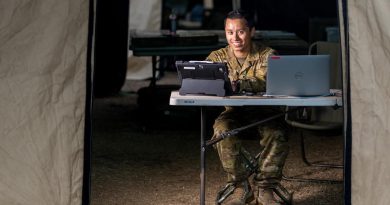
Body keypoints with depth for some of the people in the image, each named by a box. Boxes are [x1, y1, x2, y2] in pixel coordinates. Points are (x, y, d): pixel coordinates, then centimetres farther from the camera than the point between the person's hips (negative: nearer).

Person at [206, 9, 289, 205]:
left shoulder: (267, 55, -4)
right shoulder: (218, 56, 4)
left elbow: (265, 82, -24)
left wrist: (238, 84, -43)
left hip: (265, 111, -1)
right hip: (234, 111, 2)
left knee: (276, 133, -33)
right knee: (221, 130, -31)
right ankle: (241, 187, -15)